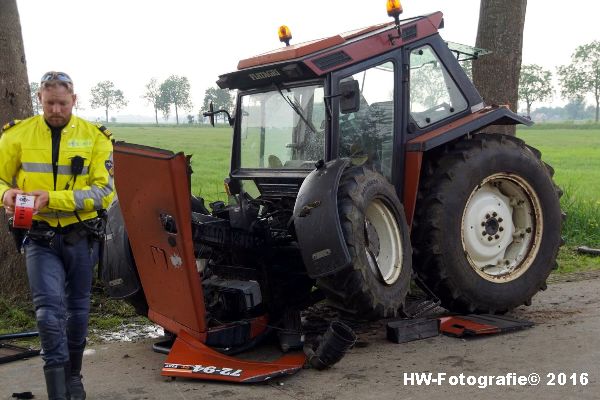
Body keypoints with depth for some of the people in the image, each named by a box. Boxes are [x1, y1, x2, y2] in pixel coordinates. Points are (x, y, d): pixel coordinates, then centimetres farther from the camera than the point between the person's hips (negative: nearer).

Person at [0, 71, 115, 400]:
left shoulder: (95, 137, -4)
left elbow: (103, 191, -12)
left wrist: (52, 198, -24)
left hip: (81, 236, 1)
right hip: (40, 237, -1)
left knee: (77, 308, 15)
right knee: (49, 307, -17)